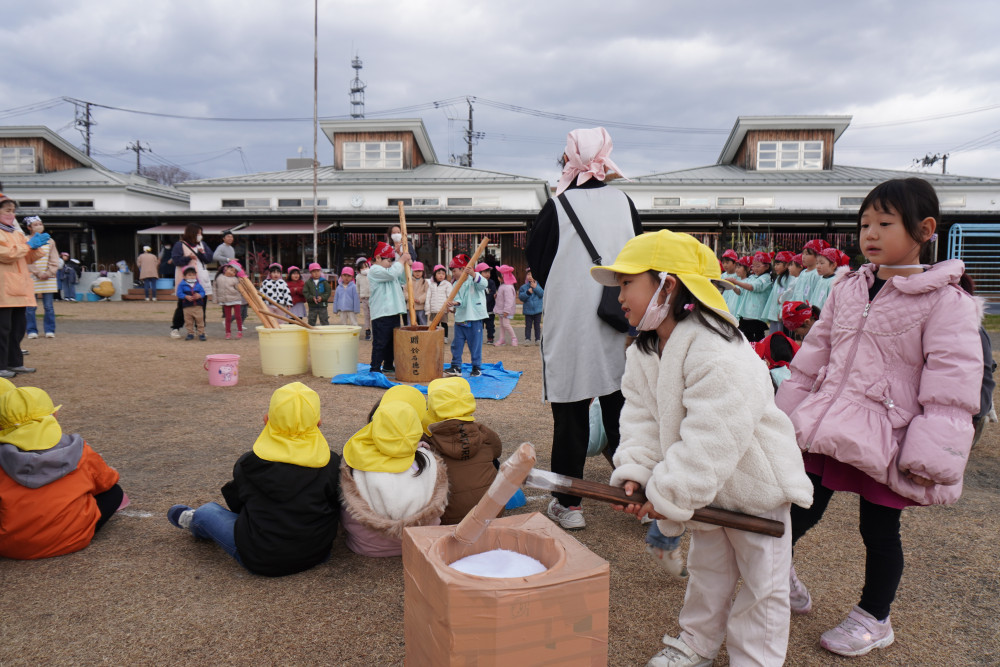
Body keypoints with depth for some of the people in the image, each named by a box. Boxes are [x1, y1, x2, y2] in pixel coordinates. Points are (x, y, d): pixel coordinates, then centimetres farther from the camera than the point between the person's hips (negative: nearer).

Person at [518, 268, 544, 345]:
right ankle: (527, 339, 8)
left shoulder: (539, 285, -1)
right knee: (528, 325, 4)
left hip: (538, 309, -1)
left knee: (537, 325, 7)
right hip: (528, 310, 1)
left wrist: (535, 287, -20)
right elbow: (521, 297, -5)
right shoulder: (523, 287, 2)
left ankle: (538, 339, 13)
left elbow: (542, 294, -13)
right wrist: (528, 292, -19)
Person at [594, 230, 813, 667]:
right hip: (705, 485, 8)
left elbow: (711, 441, -35)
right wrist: (635, 472, -19)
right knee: (706, 569, 23)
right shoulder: (643, 353, -4)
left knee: (761, 582, 10)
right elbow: (641, 416, -5)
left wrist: (668, 497, -30)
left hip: (753, 481, -8)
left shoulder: (719, 357, -33)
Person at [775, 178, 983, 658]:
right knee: (802, 511, 9)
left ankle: (874, 618, 33)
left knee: (880, 529, 12)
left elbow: (952, 384, -14)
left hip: (887, 438, -4)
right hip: (830, 428, 4)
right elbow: (815, 353, 13)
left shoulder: (946, 301, -10)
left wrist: (930, 455, -17)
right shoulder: (848, 289, 7)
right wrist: (791, 412, 13)